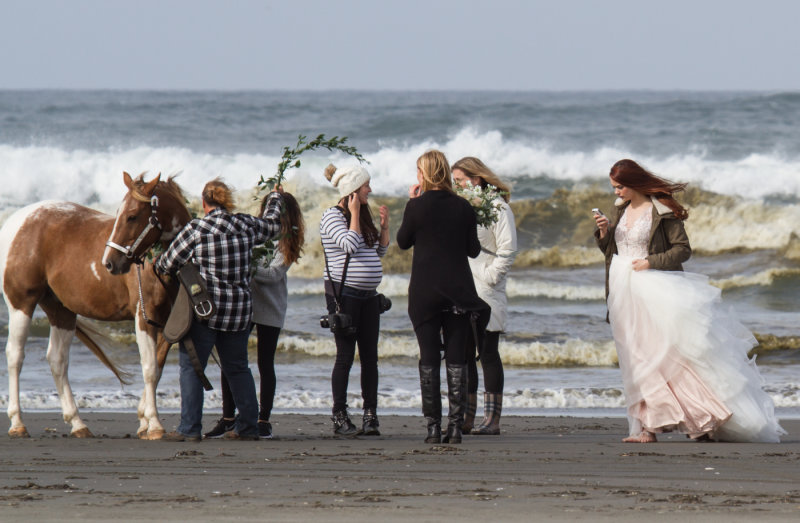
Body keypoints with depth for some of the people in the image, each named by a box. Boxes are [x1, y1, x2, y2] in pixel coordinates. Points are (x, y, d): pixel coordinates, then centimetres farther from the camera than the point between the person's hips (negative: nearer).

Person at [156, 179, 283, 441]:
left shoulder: (196, 229, -11)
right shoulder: (247, 226, 3)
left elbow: (168, 264, -3)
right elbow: (272, 225, 25)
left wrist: (158, 265, 21)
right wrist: (275, 199, 45)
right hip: (239, 310, 5)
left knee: (191, 366, 2)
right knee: (238, 367, 17)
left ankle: (190, 427, -4)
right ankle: (248, 425, 16)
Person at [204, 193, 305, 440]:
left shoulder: (287, 243, -6)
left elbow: (274, 274, -17)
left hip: (269, 309, -2)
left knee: (265, 364, 4)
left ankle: (263, 420, 15)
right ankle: (228, 417, 13)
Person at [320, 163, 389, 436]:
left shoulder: (363, 216, 15)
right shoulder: (333, 216, -8)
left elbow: (380, 251, 20)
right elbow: (350, 245, -22)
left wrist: (385, 226, 6)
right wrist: (355, 214, -15)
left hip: (368, 295, 7)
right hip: (343, 293, -7)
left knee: (370, 355, 3)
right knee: (345, 355, -6)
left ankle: (371, 415, 5)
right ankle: (340, 417, -1)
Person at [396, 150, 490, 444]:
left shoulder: (417, 206, -8)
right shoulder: (463, 207, 0)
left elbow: (402, 241, 6)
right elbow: (474, 250, 4)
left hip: (424, 292, -2)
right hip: (458, 292, 2)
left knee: (429, 359, 2)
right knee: (457, 359, 4)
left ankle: (433, 427, -2)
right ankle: (455, 426, -1)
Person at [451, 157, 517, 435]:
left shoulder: (497, 207, -5)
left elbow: (507, 249, -10)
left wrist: (489, 277, -14)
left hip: (486, 293, -7)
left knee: (488, 354, -5)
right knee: (463, 355, 6)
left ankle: (493, 419, -3)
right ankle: (465, 419, 9)